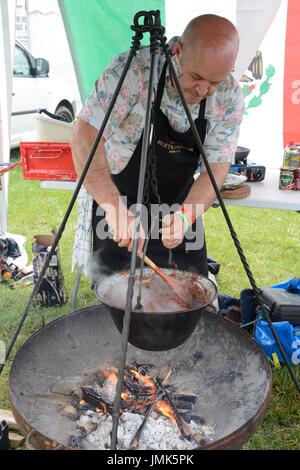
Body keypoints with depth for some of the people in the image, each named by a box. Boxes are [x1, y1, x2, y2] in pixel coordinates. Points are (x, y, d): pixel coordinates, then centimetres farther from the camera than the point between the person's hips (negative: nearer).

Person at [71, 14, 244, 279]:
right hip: (115, 202, -3)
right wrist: (116, 209, -40)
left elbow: (217, 168, -12)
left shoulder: (230, 97, -12)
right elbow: (85, 138, -31)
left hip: (178, 209, 4)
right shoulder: (134, 69, -25)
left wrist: (186, 215, -30)